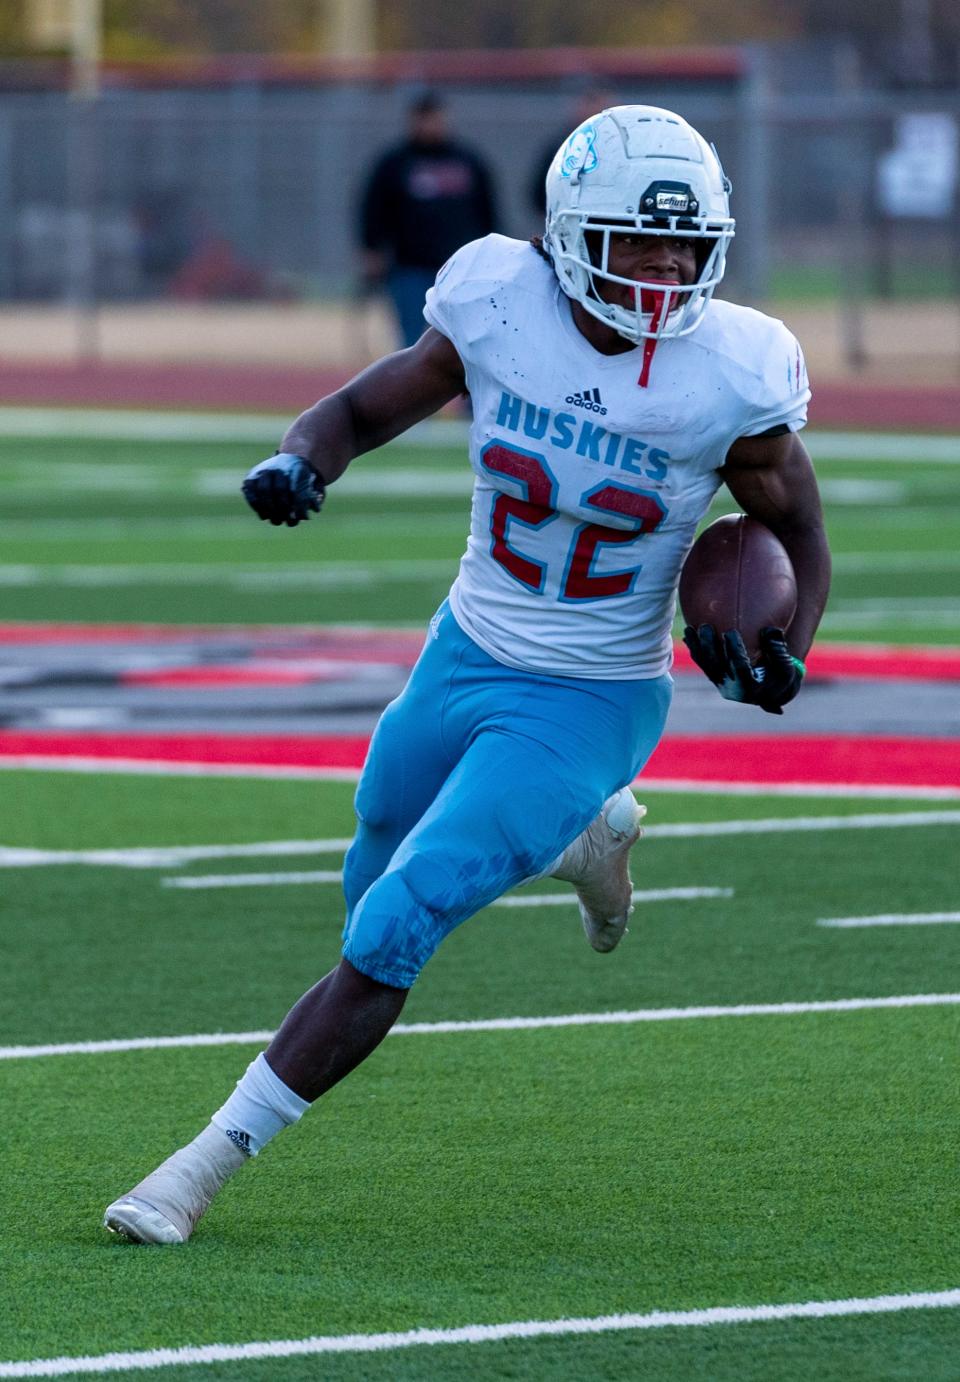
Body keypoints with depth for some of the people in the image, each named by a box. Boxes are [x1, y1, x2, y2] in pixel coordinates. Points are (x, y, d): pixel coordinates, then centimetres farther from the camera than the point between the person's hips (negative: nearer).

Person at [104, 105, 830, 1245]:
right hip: (464, 658, 4)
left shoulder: (729, 379, -18)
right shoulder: (501, 307, -14)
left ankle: (209, 1163, -2)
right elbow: (362, 410, -1)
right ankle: (591, 831, 49)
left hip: (585, 709, -4)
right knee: (379, 884, 25)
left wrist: (787, 651, -21)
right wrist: (299, 460, -23)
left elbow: (796, 529, -2)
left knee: (389, 941, -12)